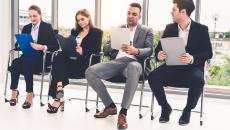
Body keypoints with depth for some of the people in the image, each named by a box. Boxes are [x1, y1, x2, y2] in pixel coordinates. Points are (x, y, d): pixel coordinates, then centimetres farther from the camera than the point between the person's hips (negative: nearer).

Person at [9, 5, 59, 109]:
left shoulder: (47, 27, 3)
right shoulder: (26, 28, 18)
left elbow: (55, 46, -5)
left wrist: (42, 47, -20)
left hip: (41, 57, -4)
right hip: (28, 56, 4)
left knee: (26, 62, -35)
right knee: (15, 62, -29)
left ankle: (30, 94, -30)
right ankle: (14, 91, -22)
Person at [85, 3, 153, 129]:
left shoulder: (146, 31, 15)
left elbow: (149, 50, -1)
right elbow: (107, 49, 17)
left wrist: (136, 51, -23)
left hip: (133, 61, -3)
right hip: (116, 61, 4)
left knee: (134, 68, -42)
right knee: (90, 72, -21)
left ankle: (123, 112, -38)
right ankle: (110, 106, -9)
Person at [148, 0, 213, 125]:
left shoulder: (201, 29, -3)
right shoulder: (169, 28, 7)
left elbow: (208, 53, -9)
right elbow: (159, 47, 6)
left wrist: (192, 59, -30)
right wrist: (159, 54, -21)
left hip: (192, 67, -3)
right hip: (172, 66, 3)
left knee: (198, 80, -36)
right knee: (153, 76, -24)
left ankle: (187, 110, -7)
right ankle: (165, 107, -1)